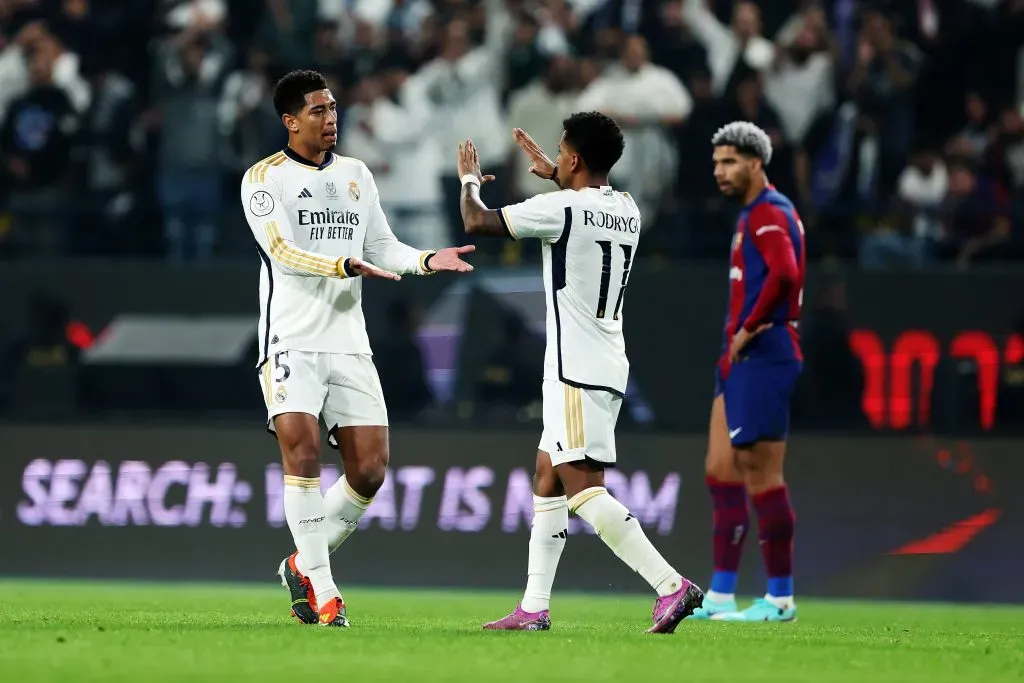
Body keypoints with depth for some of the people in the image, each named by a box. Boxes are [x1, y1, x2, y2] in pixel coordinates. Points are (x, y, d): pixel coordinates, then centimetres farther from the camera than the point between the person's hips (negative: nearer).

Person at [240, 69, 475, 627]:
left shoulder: (356, 174, 17)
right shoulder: (265, 178, -1)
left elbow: (383, 248, 17)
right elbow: (282, 251, -14)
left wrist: (428, 261, -2)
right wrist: (347, 265, -28)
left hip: (348, 344, 5)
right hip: (291, 339, -5)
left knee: (370, 469, -2)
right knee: (302, 452, -20)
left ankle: (303, 565, 18)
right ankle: (323, 592, -14)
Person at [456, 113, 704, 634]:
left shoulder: (560, 209, -13)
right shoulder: (627, 211, 11)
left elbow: (477, 222, -6)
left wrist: (470, 181, 14)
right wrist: (553, 175, 45)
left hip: (577, 371, -9)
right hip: (608, 369, 9)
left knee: (583, 489, -13)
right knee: (547, 479, 15)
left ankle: (671, 586, -24)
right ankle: (534, 609, 15)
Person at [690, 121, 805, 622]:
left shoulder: (768, 213, -12)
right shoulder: (753, 214, 20)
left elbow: (784, 274, -29)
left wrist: (747, 331, -20)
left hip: (761, 357, -11)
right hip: (741, 361, 11)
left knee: (761, 475, -7)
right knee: (721, 471, 9)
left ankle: (780, 598, -2)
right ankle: (721, 596, 10)